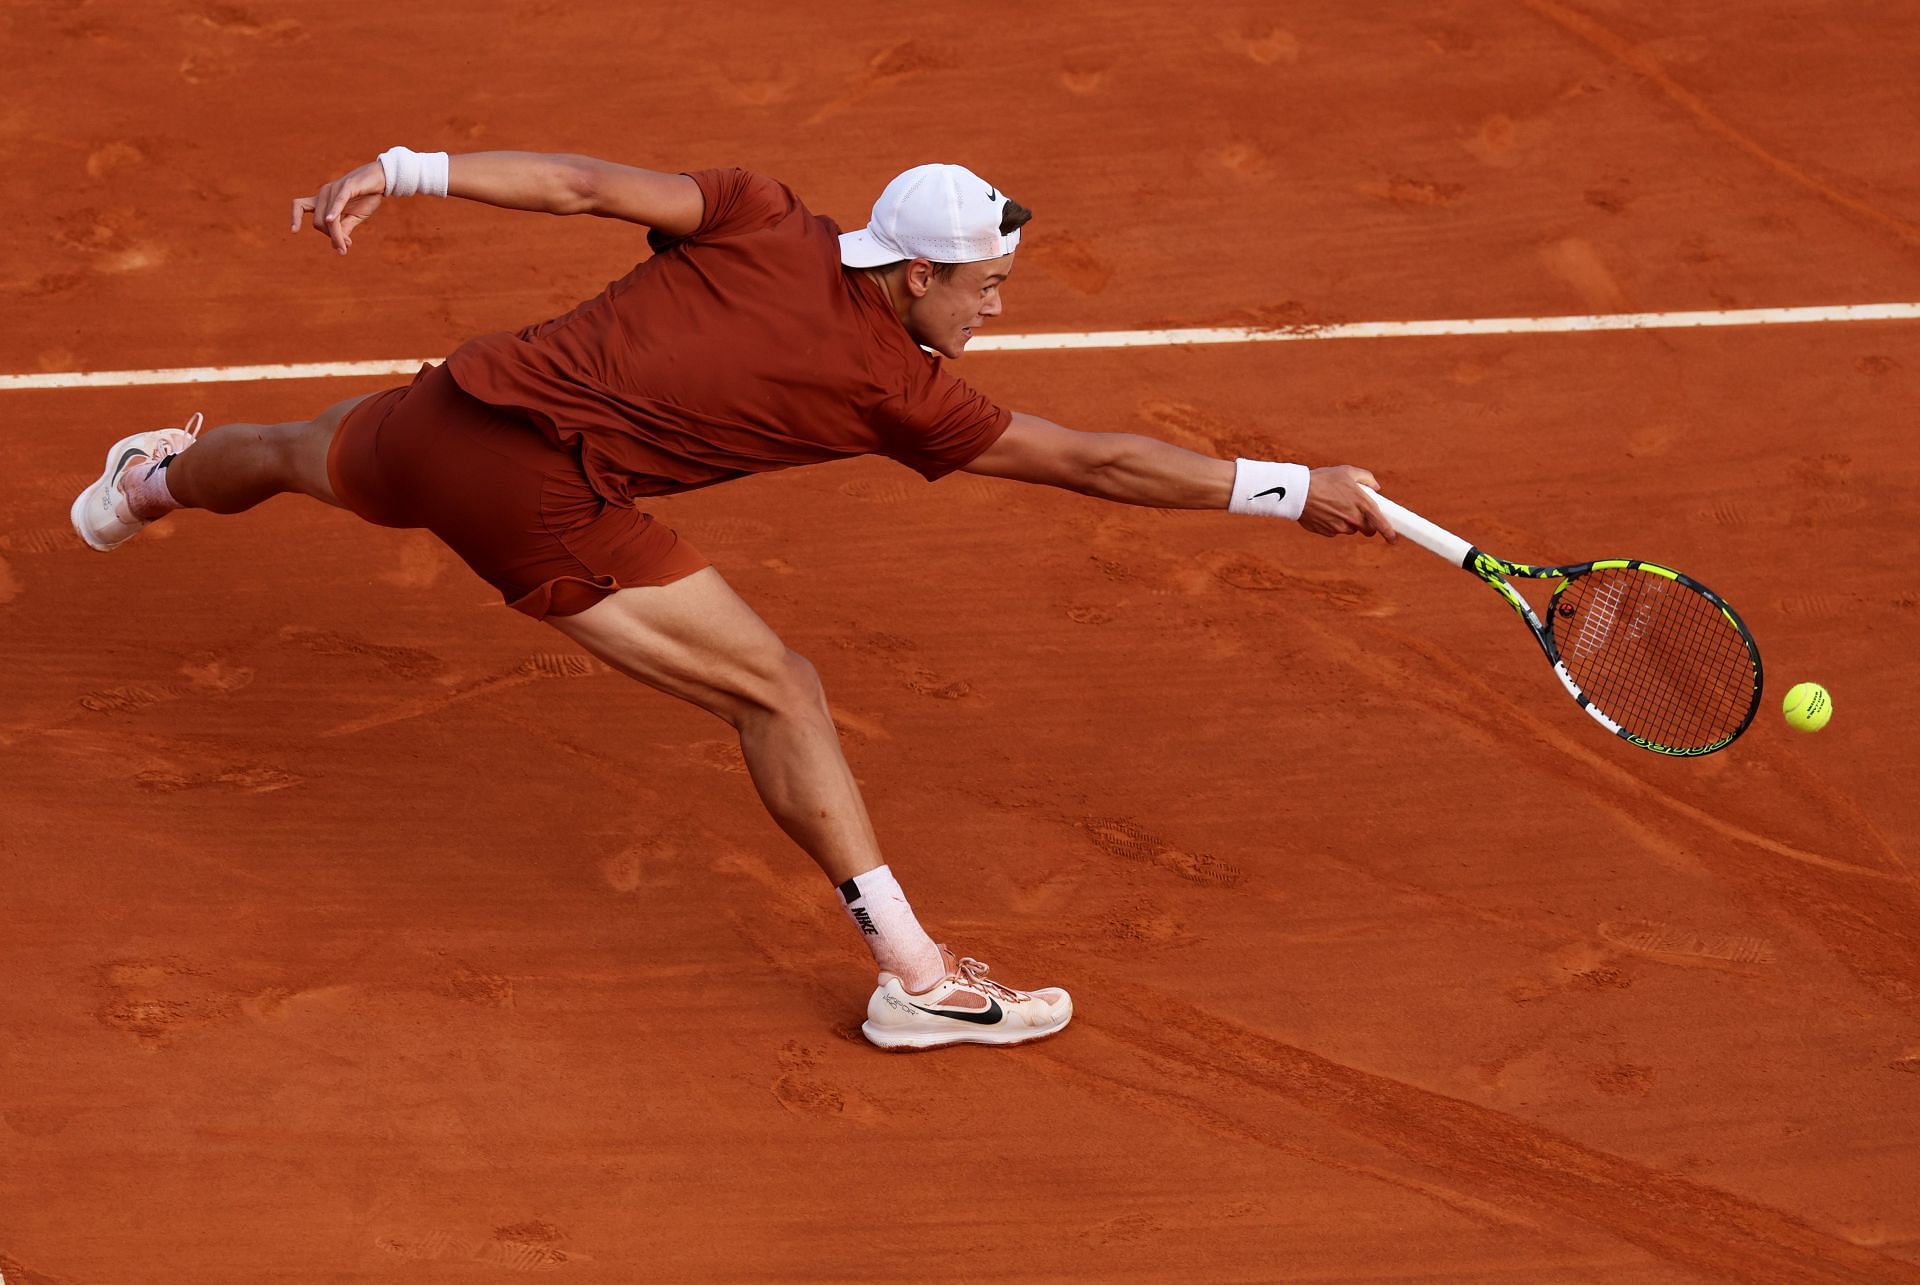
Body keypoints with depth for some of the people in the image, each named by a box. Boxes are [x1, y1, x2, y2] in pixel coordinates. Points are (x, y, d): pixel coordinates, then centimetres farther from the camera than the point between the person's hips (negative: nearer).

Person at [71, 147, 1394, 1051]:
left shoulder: (763, 222, 4)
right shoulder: (897, 389, -6)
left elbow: (585, 184, -4)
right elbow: (1097, 462, -7)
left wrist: (406, 171, -2)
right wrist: (1291, 490, -3)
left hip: (457, 399, 8)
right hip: (545, 500, -8)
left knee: (298, 456, 39)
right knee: (779, 692, -5)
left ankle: (155, 478, 74)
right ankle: (915, 977, -7)